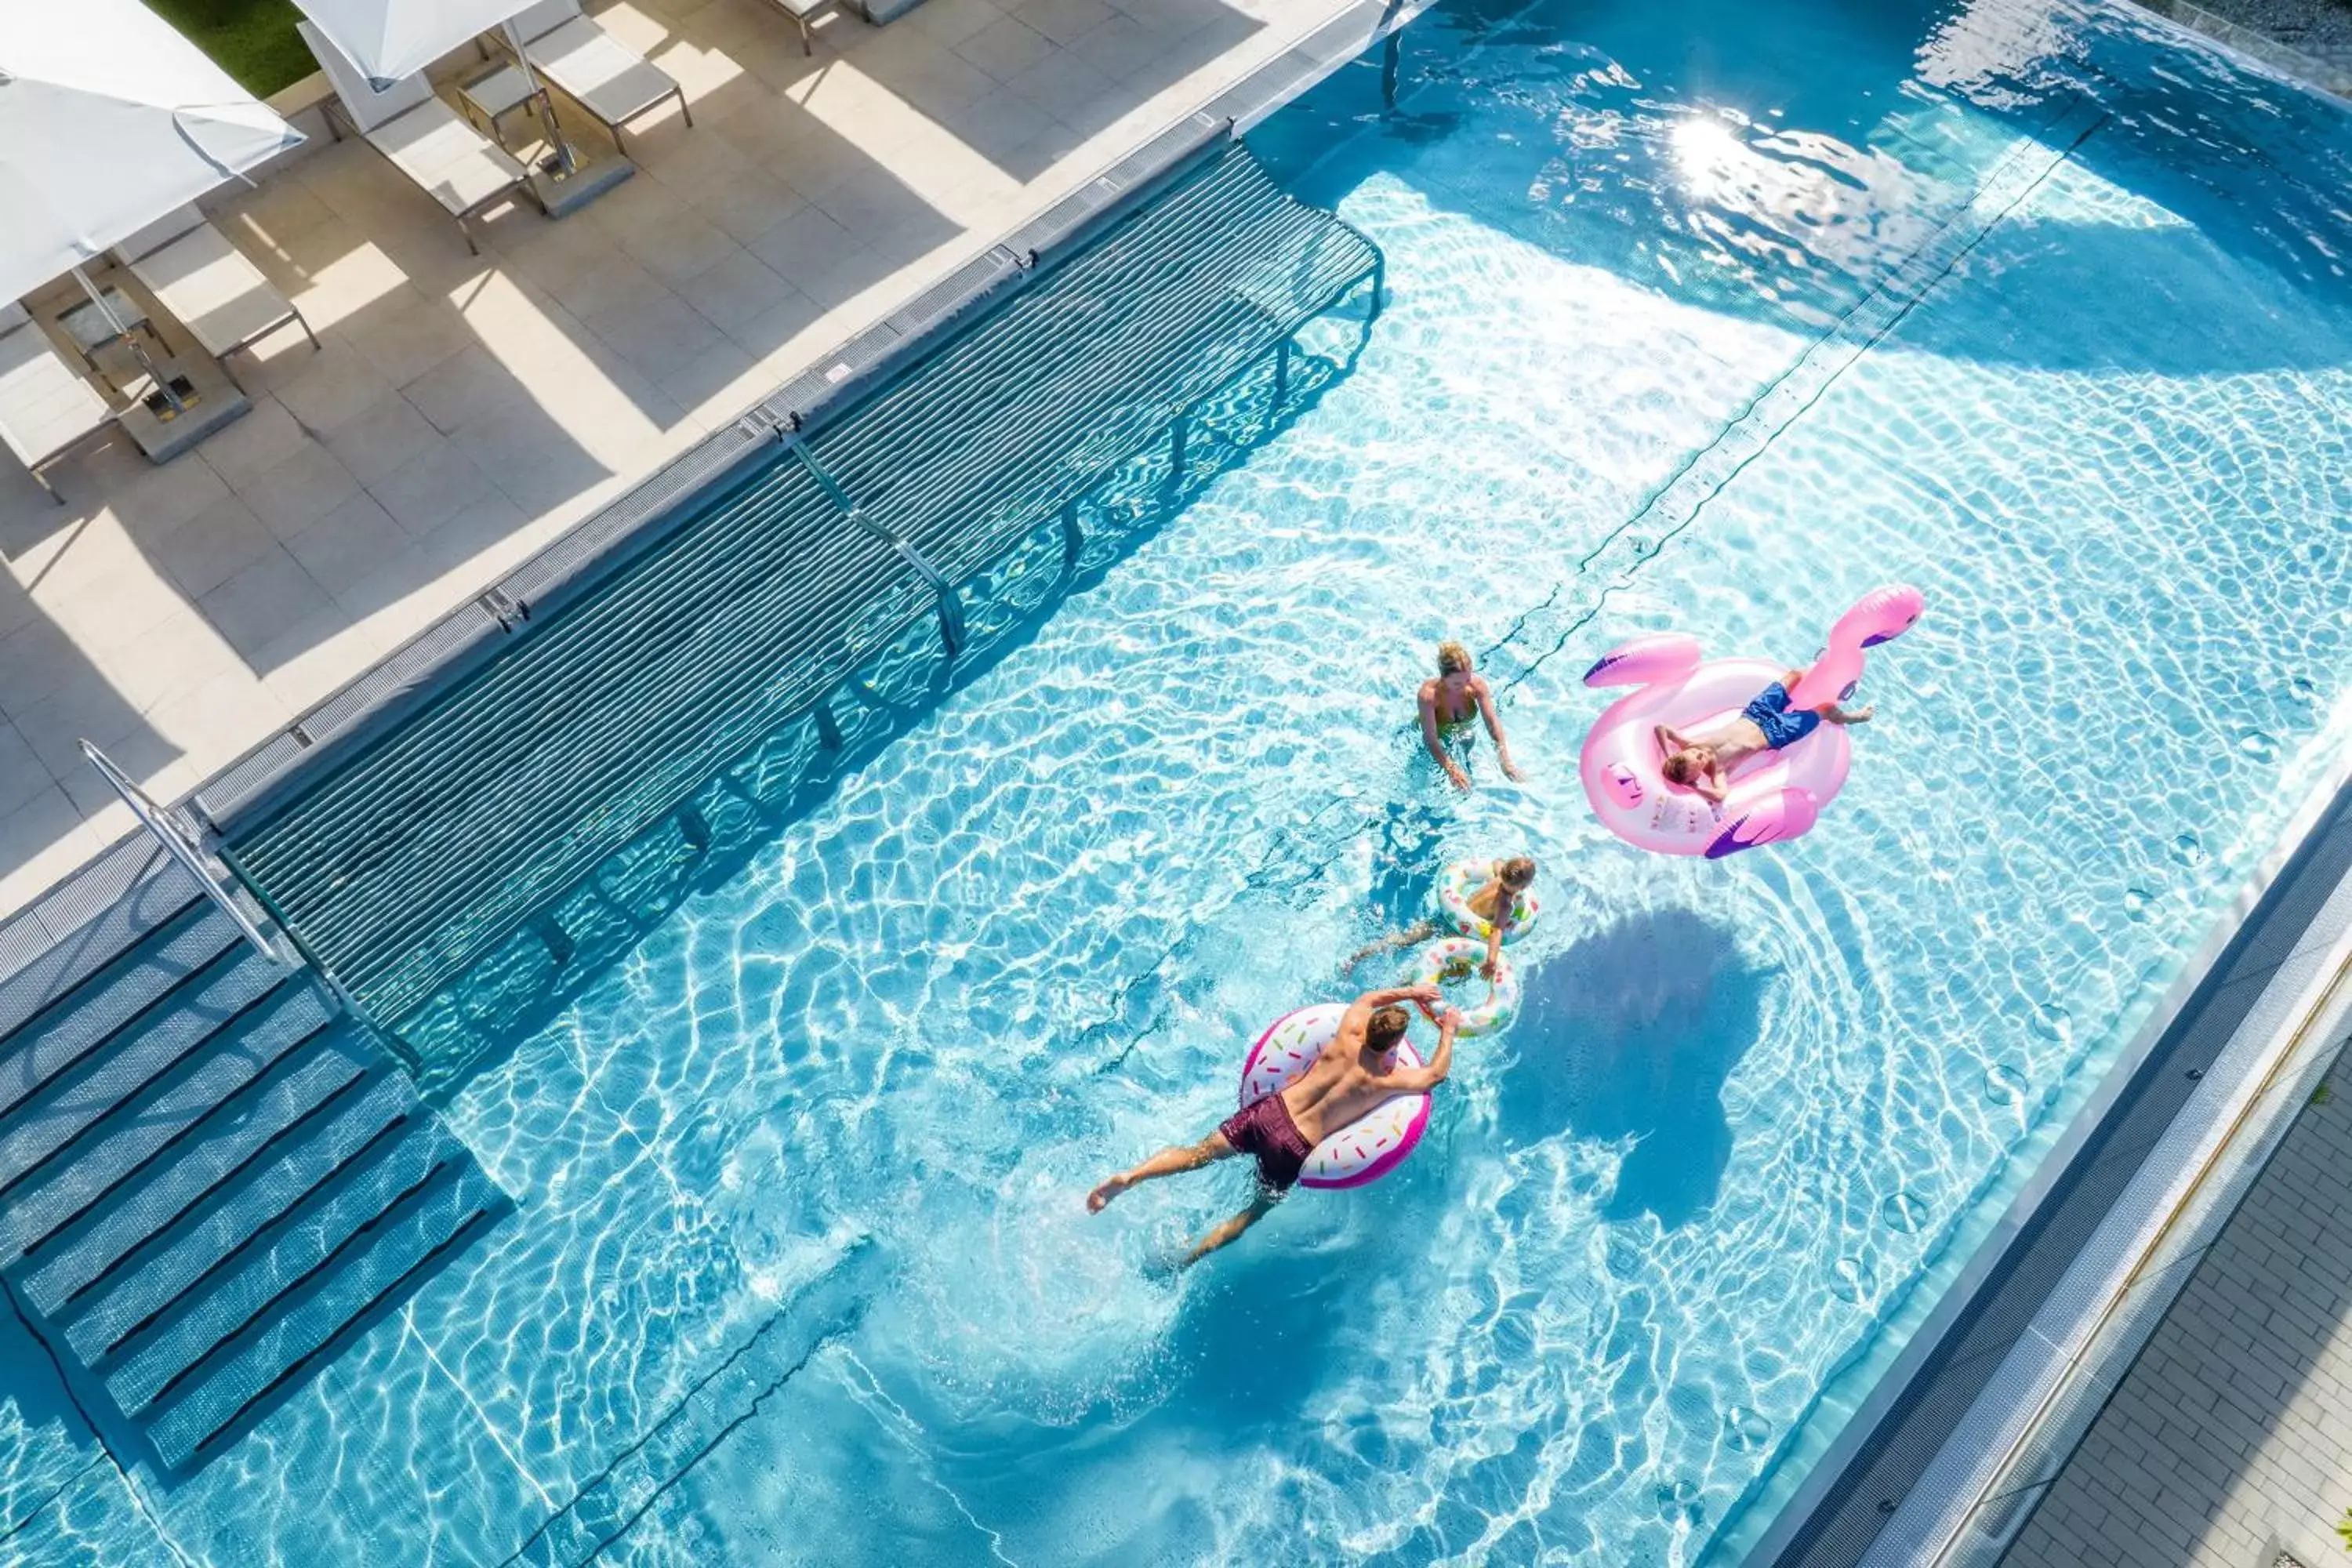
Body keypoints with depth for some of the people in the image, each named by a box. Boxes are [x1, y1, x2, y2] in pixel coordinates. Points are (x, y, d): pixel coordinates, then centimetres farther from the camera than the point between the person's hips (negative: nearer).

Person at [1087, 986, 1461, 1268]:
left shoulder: (1348, 1033, 0)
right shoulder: (1388, 1082, -9)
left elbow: (1367, 998, 23)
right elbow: (1436, 1074, 10)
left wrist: (1408, 992, 29)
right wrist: (1449, 1031, 22)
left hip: (1270, 1109, 3)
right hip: (1294, 1146, -3)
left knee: (1198, 1153, 5)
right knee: (1254, 1212, 13)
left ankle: (1128, 1177, -15)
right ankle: (1184, 1262, 2)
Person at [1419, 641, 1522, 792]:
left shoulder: (1477, 684, -31)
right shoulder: (1429, 694, -41)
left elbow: (1492, 722, -29)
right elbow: (1431, 739, -41)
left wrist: (1505, 760, -38)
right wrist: (1451, 769, -52)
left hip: (1464, 734, 3)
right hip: (1438, 736, -3)